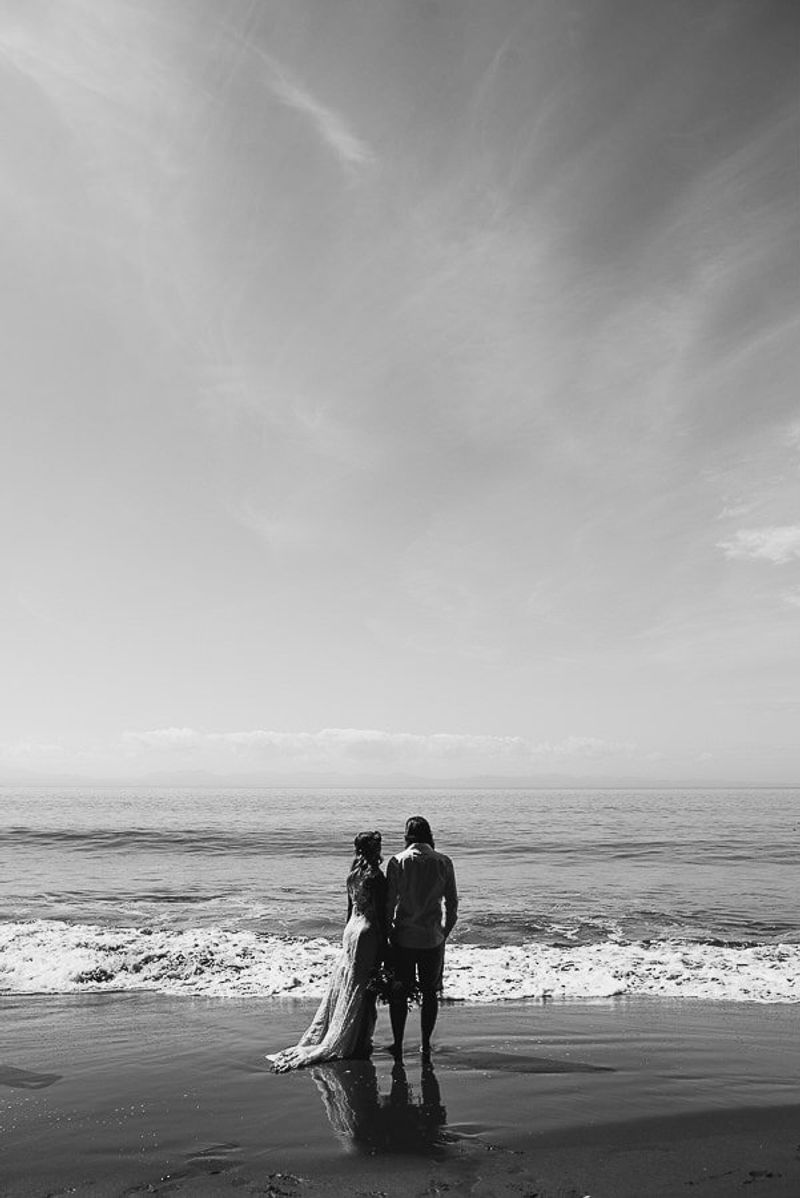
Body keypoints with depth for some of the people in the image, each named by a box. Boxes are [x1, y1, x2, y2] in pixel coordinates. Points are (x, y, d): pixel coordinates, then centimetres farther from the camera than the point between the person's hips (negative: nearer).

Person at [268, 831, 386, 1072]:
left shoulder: (353, 874, 6)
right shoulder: (375, 877, -17)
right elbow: (380, 914, -17)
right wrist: (383, 944, -11)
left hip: (352, 929, 7)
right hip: (369, 934, -7)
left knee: (342, 987, 15)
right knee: (361, 991, 2)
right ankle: (356, 1044, 11)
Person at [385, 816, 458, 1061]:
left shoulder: (398, 862, -8)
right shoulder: (443, 862, -4)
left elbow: (389, 902, -7)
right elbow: (452, 902, -1)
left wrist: (388, 932, 4)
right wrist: (446, 931, 12)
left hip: (404, 937, -1)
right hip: (433, 938, 1)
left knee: (399, 992, 13)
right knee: (430, 992, 14)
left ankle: (398, 1044, 18)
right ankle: (426, 1046, 19)